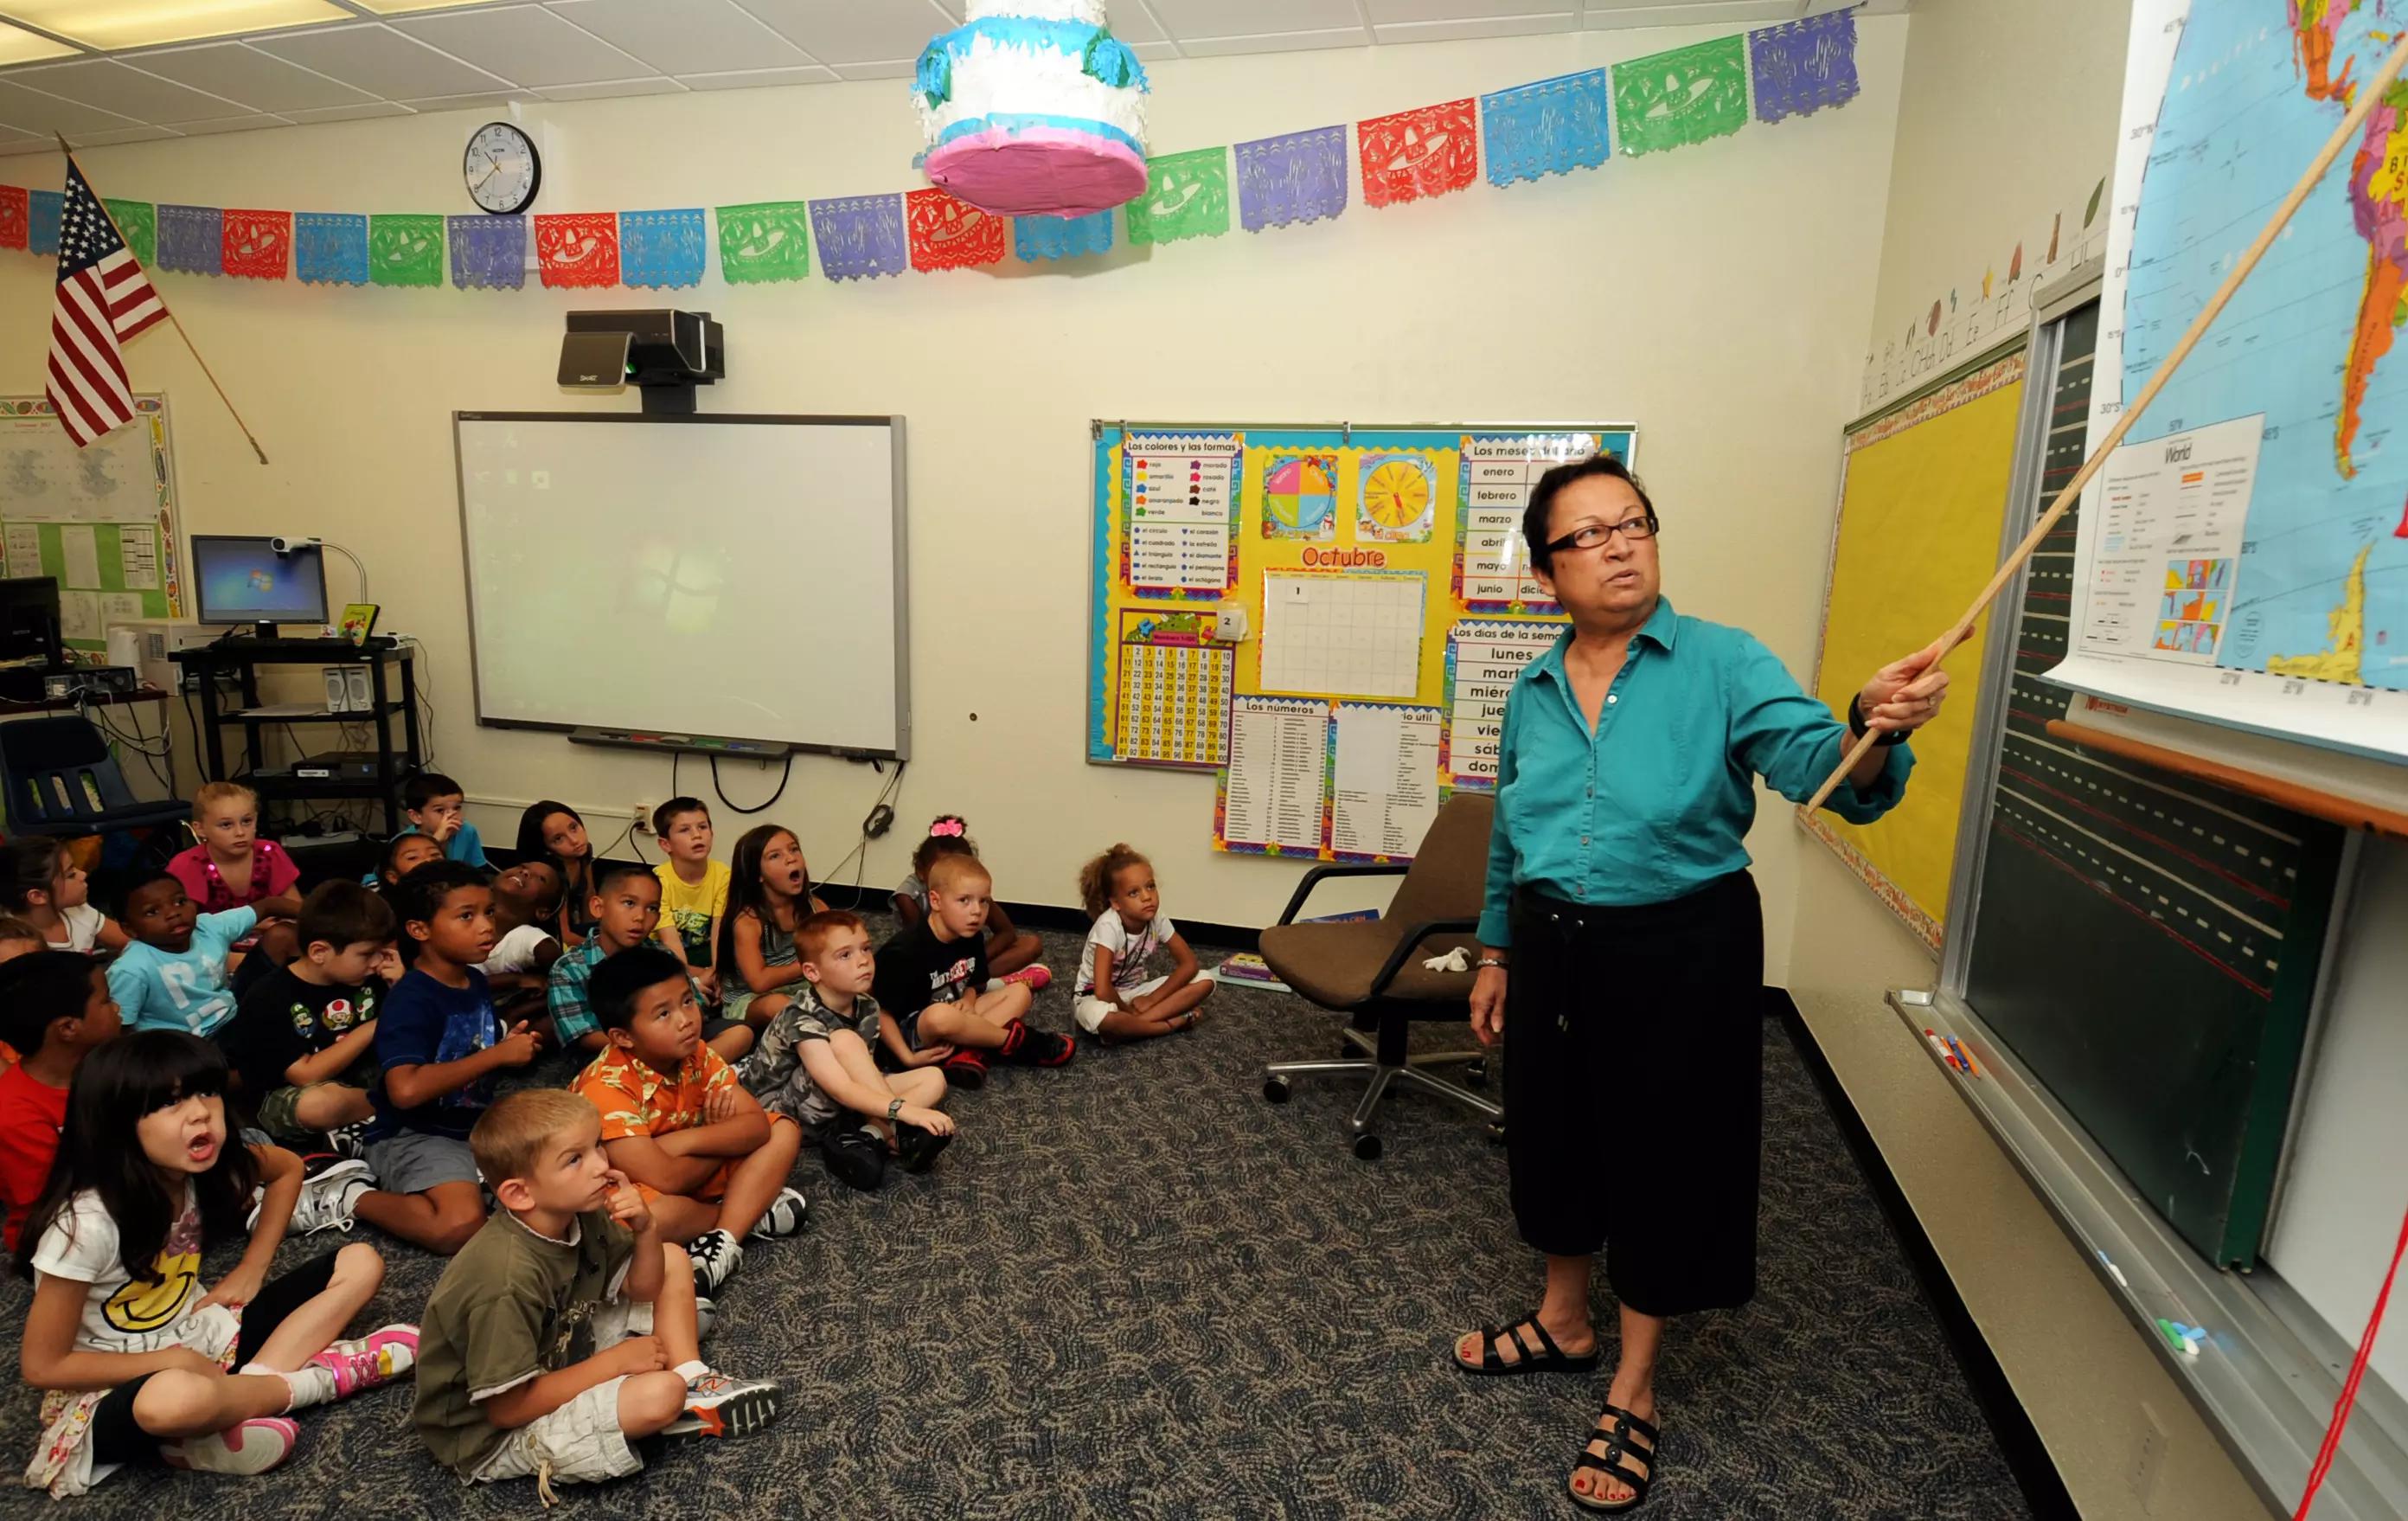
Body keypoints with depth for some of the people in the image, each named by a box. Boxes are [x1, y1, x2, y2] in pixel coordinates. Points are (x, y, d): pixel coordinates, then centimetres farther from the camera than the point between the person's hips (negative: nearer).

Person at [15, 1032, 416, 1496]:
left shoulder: (211, 1168, -11)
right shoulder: (87, 1222, -25)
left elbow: (289, 1168, 12)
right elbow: (42, 1365, -16)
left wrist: (250, 1269, 4)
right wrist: (174, 1360, -17)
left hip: (198, 1337, 6)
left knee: (361, 1263, -6)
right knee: (173, 1398, -42)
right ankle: (320, 1378, -15)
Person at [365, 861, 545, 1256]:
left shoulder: (475, 981, 6)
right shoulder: (409, 1001, -19)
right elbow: (405, 1090, -33)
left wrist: (512, 1046, 0)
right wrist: (498, 1055, -26)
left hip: (476, 1125, 8)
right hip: (413, 1135, -8)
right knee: (461, 1227, -30)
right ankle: (354, 1200, -6)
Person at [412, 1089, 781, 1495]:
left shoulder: (578, 1216, -10)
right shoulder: (507, 1280, -34)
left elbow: (643, 1288, 3)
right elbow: (507, 1408, -27)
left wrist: (646, 1230, -18)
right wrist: (616, 1361, -19)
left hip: (562, 1359, 9)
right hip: (495, 1435, -9)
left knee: (673, 1260, 6)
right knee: (659, 1393, -32)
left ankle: (693, 1383, 0)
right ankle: (686, 1401, 3)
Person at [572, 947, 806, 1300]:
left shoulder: (696, 1054, -10)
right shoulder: (607, 1087, -29)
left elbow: (757, 1126, -14)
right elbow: (664, 1179, -35)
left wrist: (685, 1140, -28)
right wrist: (723, 1140, -16)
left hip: (689, 1173, 6)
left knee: (784, 1130, -8)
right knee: (655, 1215, -40)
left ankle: (724, 1242, -22)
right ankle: (752, 1211, -10)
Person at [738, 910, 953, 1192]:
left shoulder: (866, 1007, -6)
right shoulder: (801, 1018, -28)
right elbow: (841, 1089, -38)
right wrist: (906, 1111, -48)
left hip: (837, 1106, 7)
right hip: (782, 1108, -7)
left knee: (933, 1079, -8)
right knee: (844, 1040, -33)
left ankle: (864, 1138, -25)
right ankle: (898, 1137, -28)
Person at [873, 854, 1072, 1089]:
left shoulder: (972, 938, -4)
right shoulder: (905, 952, -25)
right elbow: (881, 1013, -19)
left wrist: (968, 1001, -10)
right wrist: (908, 1058, -23)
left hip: (954, 1020, 8)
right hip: (911, 1031, -8)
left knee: (1020, 992, -2)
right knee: (940, 1016, -41)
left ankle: (966, 1052, -23)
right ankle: (1014, 1039, -16)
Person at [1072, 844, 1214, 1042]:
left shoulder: (1157, 919, -13)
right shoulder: (1108, 926, -28)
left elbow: (1189, 964, -10)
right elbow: (1103, 991, -34)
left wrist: (1151, 999, -18)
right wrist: (1128, 1010, -17)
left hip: (1135, 991, 5)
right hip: (1094, 997, -5)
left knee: (1205, 981, -12)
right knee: (1103, 1017, -44)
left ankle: (1135, 1022, -19)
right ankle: (1176, 1022, -21)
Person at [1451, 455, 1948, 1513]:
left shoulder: (1722, 663, -12)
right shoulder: (1533, 692, 2)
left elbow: (1811, 761, -27)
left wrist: (1872, 730, -49)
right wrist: (1495, 955, 15)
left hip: (1679, 955, -4)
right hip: (1552, 951, 5)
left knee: (1662, 1154, 9)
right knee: (1554, 1134, 19)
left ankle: (1632, 1394, 33)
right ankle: (1563, 1323, 46)